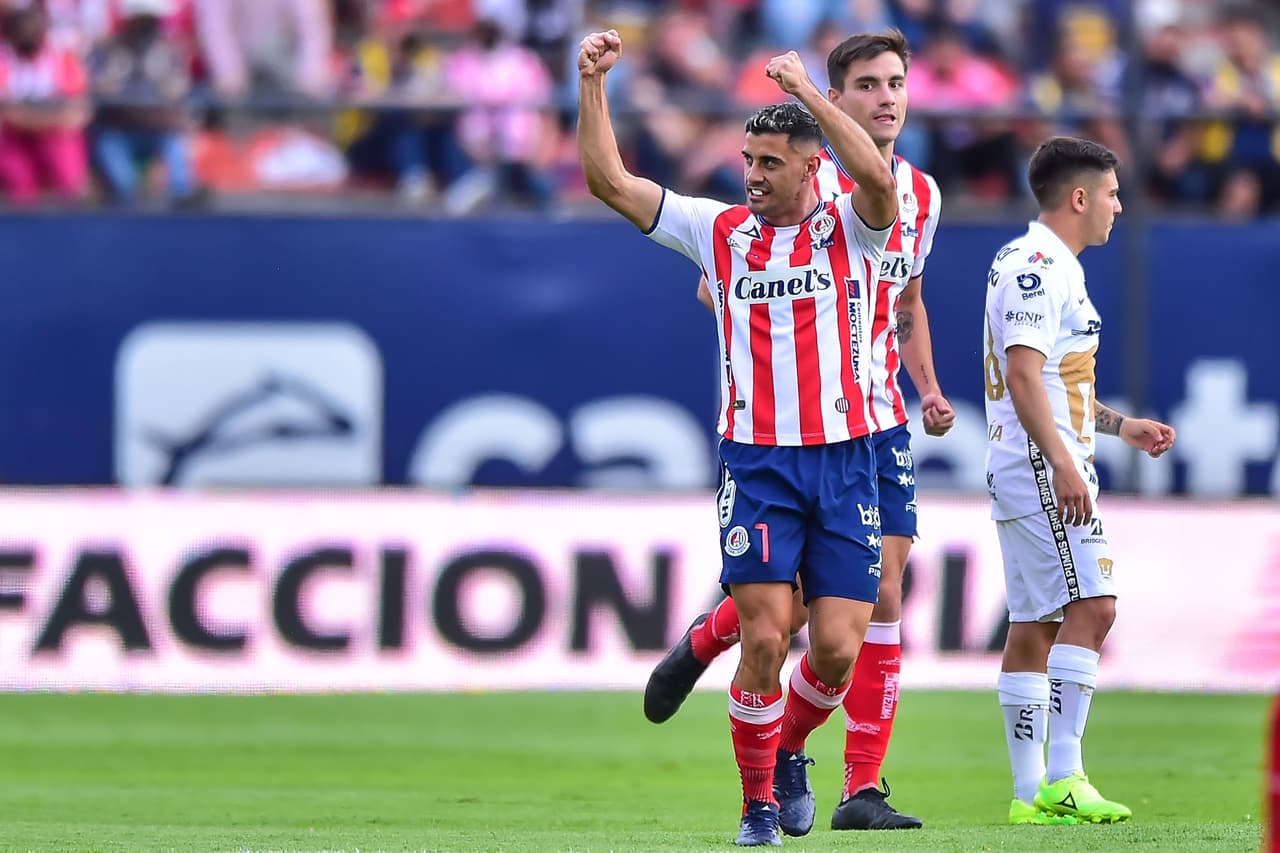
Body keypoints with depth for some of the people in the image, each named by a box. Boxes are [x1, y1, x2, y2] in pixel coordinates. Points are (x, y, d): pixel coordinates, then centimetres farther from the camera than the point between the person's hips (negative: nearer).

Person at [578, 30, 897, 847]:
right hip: (756, 463, 0)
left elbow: (877, 178, -23)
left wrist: (807, 90, -24)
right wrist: (593, 83, -6)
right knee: (766, 638, -10)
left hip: (844, 462, 0)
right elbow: (609, 180, 3)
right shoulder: (719, 230, 6)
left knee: (838, 649, -3)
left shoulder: (850, 229, 1)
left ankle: (790, 748, 27)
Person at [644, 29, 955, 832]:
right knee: (789, 602, -5)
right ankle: (701, 644, 29)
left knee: (882, 600, -4)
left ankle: (864, 790, -2)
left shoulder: (921, 194, 10)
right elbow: (716, 285, -4)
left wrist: (928, 388, 10)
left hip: (880, 421, 5)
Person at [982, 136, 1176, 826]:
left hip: (1043, 467, 11)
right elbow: (1023, 374, -23)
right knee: (1091, 605, -16)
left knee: (1033, 627, 8)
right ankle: (1062, 778, -22)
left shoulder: (1038, 265, 20)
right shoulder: (1038, 266, -13)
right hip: (1043, 464, -11)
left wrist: (1118, 424, 30)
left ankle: (1030, 794, 9)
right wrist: (1063, 464, -29)